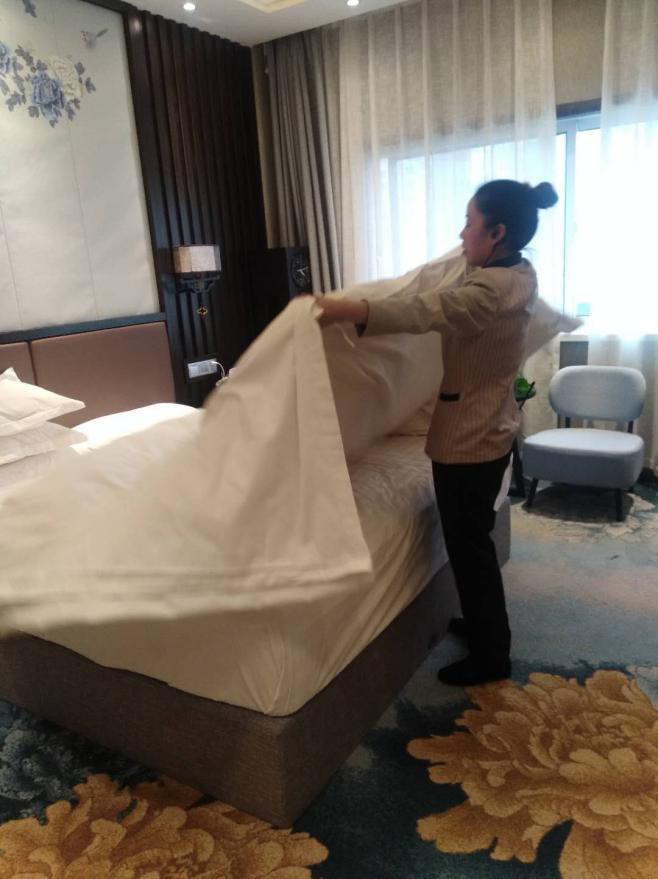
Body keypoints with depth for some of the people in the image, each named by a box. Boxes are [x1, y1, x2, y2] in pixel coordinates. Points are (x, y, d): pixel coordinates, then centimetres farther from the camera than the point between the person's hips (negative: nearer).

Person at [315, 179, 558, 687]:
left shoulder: (496, 288, -24)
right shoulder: (518, 275, 7)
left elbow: (430, 310, -40)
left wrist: (346, 311, -48)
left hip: (471, 434, -10)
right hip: (489, 427, 10)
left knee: (468, 544, 4)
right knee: (474, 536, 23)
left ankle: (492, 657, 22)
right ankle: (486, 624, 42)